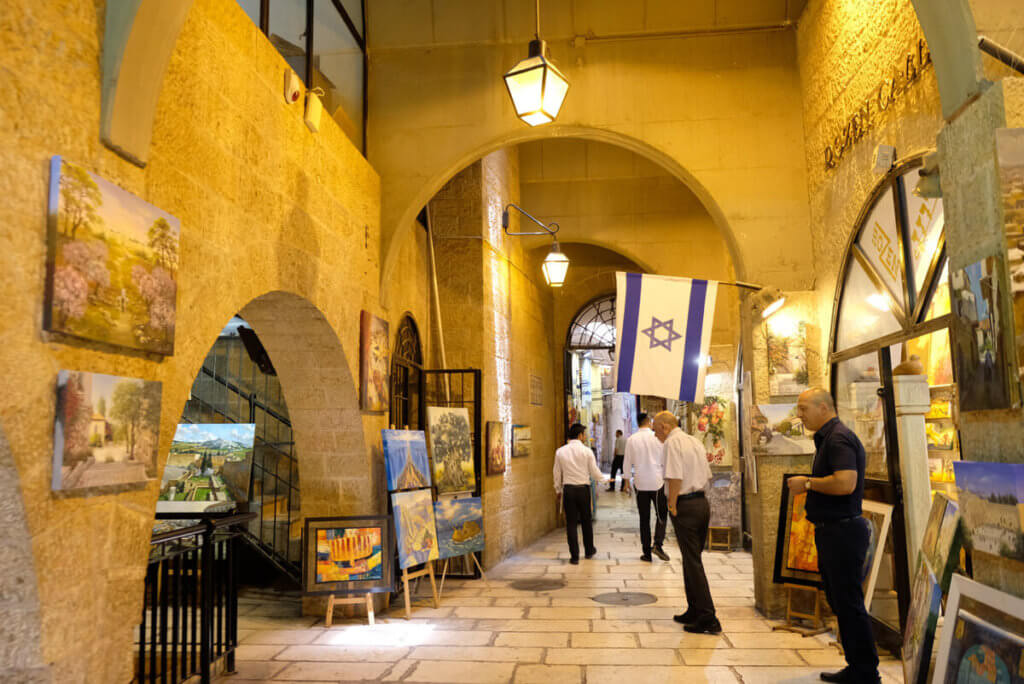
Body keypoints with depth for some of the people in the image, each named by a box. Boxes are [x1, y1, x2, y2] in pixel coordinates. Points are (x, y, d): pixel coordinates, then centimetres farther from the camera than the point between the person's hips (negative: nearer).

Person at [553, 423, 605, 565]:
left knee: (571, 523, 6)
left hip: (568, 489, 1)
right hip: (583, 489, -1)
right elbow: (595, 473, -3)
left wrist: (558, 490, 19)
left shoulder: (560, 452, -1)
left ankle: (574, 556, 6)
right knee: (586, 521, 16)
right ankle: (589, 550, 32)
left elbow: (557, 474, 5)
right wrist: (603, 479, 18)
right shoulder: (587, 451, -7)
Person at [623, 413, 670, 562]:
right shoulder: (658, 437, -7)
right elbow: (665, 460, -2)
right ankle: (658, 544, -6)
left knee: (644, 518, 9)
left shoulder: (631, 439, -3)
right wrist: (666, 477, 11)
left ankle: (647, 552, 11)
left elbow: (627, 462, 3)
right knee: (662, 515, 12)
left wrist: (626, 479, 16)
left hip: (640, 484, 2)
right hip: (657, 482, -2)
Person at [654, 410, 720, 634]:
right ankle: (694, 612, 25)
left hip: (685, 506, -9)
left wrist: (672, 505, -13)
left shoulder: (672, 442, -12)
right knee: (692, 560, 17)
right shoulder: (695, 441, 15)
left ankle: (708, 620, -2)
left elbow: (675, 478, -22)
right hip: (702, 502, 9)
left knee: (692, 563, -4)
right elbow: (707, 475, 18)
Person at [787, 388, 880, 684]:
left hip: (843, 532, -11)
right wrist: (806, 487, 11)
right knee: (840, 602, 17)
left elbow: (845, 483, -29)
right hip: (832, 532, 11)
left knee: (849, 604, -2)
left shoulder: (839, 438, -17)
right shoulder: (827, 438, 16)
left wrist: (807, 483, -18)